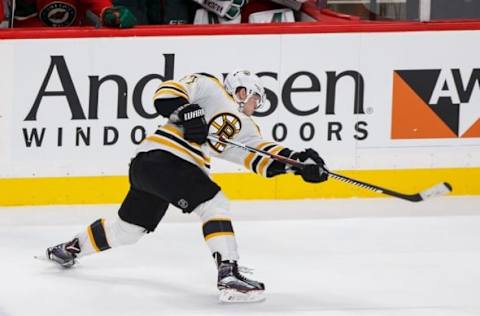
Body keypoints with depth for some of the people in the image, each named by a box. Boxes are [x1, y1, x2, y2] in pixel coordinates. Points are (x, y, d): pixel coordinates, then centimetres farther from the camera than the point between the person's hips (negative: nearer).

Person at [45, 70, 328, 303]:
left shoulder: (244, 127, 22)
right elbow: (167, 93, -9)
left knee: (127, 230, 21)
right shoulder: (210, 88, 1)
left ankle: (70, 249, 40)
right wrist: (187, 112, -24)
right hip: (160, 157, -9)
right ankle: (229, 276, -27)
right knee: (214, 205, -18)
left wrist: (297, 161, -1)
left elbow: (262, 155, 12)